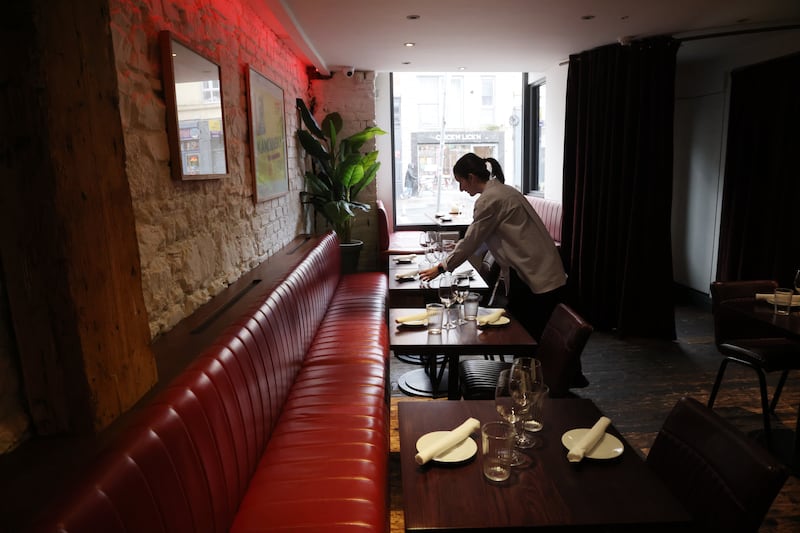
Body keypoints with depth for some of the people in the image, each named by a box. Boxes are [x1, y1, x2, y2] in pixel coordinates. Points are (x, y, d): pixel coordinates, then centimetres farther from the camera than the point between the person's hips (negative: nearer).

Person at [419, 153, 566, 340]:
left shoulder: (489, 200, -14)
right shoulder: (504, 191, 15)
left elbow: (472, 241, -10)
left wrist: (440, 268, 1)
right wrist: (459, 247, 26)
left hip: (533, 279, -9)